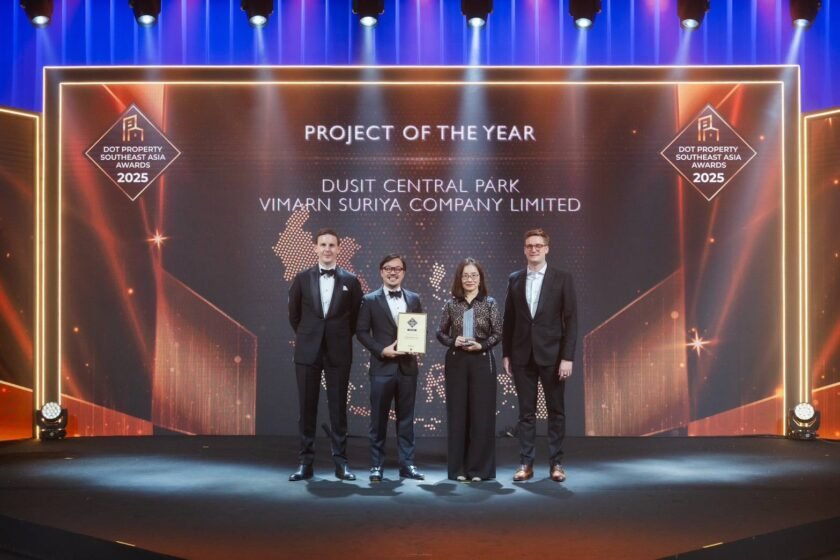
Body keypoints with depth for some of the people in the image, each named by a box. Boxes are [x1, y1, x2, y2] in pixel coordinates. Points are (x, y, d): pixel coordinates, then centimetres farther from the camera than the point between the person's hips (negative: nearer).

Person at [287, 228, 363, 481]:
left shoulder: (350, 281, 0)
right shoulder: (302, 279, 3)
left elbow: (356, 317, 8)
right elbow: (293, 314, 13)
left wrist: (341, 338, 6)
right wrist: (306, 336, 12)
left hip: (338, 352, -1)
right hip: (308, 351, 1)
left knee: (338, 407, 3)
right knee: (307, 407, 4)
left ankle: (341, 462, 10)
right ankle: (305, 462, 10)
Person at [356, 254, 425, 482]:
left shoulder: (414, 299, 9)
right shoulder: (370, 300, 1)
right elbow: (361, 331, -2)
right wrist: (381, 350, -13)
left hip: (408, 366, 3)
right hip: (382, 366, -3)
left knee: (406, 418, 8)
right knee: (379, 419, 2)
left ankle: (407, 464, 13)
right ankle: (376, 466, 9)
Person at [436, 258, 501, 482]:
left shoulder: (489, 303, 1)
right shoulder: (451, 304, 5)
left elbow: (498, 333, 1)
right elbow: (440, 333, 8)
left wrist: (481, 345, -14)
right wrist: (453, 342, -10)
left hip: (482, 362, -1)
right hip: (456, 362, 1)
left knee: (482, 414, -1)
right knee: (457, 414, 3)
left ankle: (479, 468, 8)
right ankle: (458, 468, 11)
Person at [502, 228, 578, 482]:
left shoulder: (562, 279, -1)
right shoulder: (515, 279, 7)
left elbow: (571, 320, -4)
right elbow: (509, 319, 10)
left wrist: (567, 357, -10)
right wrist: (506, 353, 5)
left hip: (552, 355, -2)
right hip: (522, 356, 2)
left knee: (556, 411, 5)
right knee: (526, 412, 6)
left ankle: (556, 463, 14)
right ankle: (526, 464, 11)